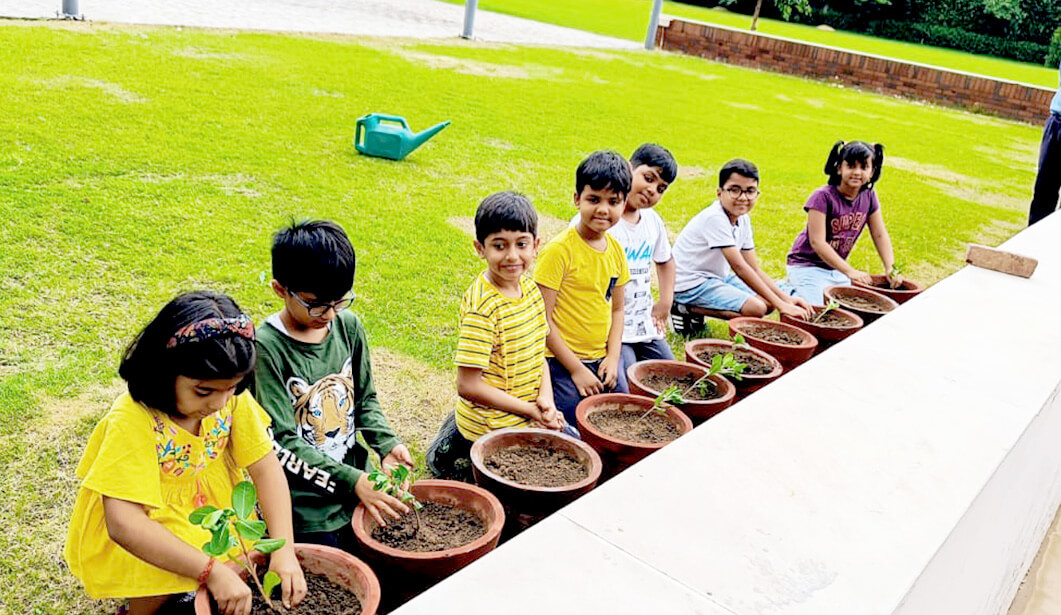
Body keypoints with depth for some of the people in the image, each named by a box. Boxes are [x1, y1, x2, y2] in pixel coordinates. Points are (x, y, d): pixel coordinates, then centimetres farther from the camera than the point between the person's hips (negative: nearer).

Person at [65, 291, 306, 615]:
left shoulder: (232, 398, -16)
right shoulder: (132, 422, -31)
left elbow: (266, 467, -13)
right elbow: (123, 524, -36)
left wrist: (284, 551, -25)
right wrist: (211, 570, -40)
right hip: (141, 534, -6)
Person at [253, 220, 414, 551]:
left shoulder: (348, 326, -2)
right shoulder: (267, 348, -19)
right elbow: (281, 442, -19)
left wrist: (386, 443, -9)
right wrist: (351, 481, -25)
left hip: (357, 484, 6)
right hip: (304, 510, -5)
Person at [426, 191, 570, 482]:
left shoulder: (529, 287, 0)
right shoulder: (481, 306, -25)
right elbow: (468, 386, -25)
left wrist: (546, 397, -10)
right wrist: (530, 410, -18)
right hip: (492, 424, -8)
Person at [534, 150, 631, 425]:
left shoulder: (616, 250, 5)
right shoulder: (559, 250, -16)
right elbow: (542, 319, -16)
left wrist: (613, 356, 1)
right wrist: (576, 369, -14)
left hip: (603, 360, 6)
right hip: (562, 363, -6)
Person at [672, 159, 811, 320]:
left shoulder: (743, 219, 4)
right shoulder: (715, 218, -24)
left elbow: (755, 269, 6)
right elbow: (740, 268, -26)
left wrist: (786, 298, -6)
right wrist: (780, 305, -26)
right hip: (690, 283, -10)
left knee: (767, 302, 3)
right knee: (755, 308, -21)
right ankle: (685, 309, -10)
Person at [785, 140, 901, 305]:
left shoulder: (869, 196, -2)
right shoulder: (822, 197, -21)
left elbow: (880, 235, 4)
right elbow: (817, 242, -25)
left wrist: (891, 269, -9)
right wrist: (850, 271, -29)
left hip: (836, 268, 7)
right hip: (807, 265, -7)